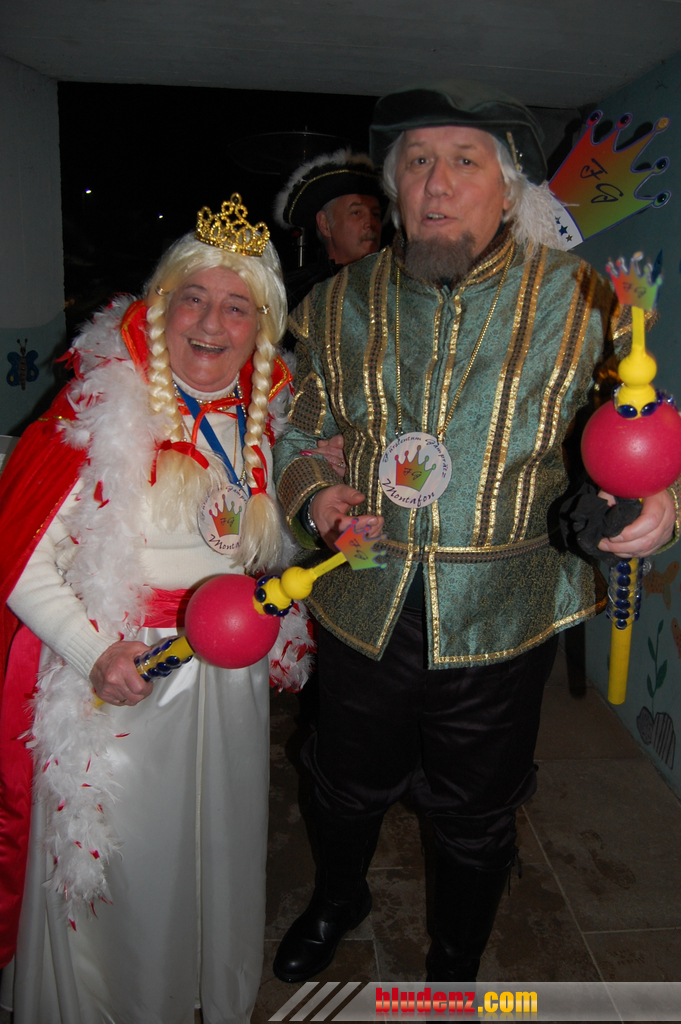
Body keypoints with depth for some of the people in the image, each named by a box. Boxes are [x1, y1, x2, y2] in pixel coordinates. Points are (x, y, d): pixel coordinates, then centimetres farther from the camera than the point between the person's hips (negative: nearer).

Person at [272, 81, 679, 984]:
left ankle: (456, 972, 51)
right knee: (348, 789, 25)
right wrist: (313, 496, -12)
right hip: (364, 615, 2)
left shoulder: (581, 303, -6)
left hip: (500, 630, -1)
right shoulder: (340, 306, 0)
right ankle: (338, 899, 61)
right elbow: (298, 434, 9)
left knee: (476, 823, 19)